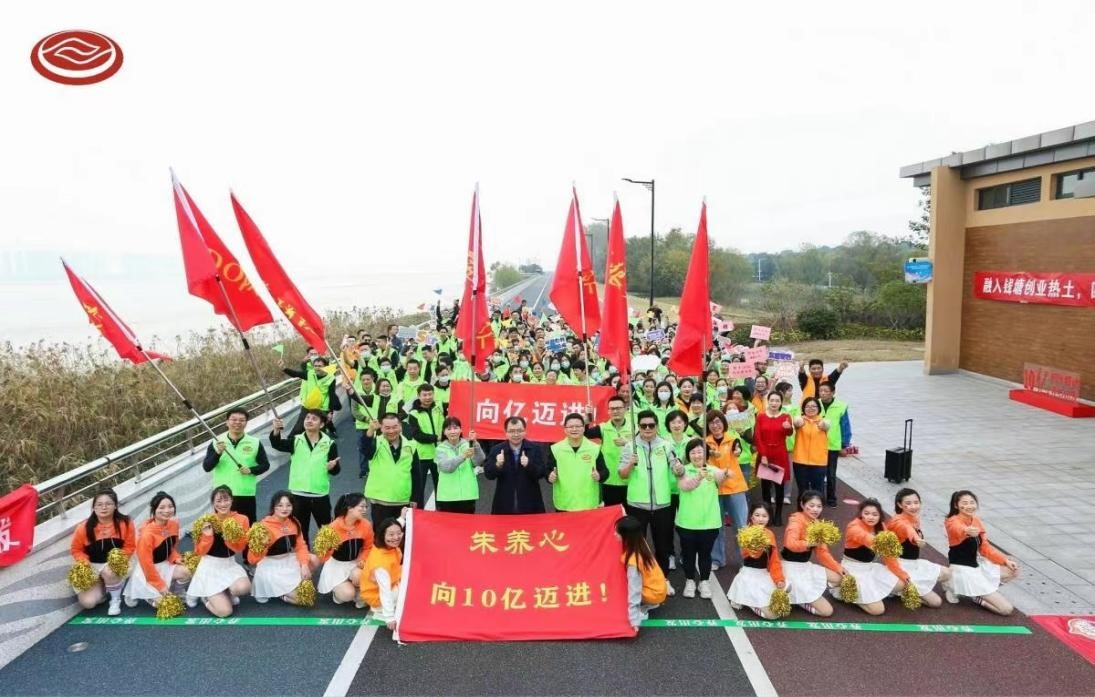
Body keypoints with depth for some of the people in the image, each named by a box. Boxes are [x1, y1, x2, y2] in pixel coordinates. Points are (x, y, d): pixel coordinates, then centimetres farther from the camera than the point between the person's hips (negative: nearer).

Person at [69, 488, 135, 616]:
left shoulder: (125, 523, -15)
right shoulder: (84, 528, -14)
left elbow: (130, 547, -4)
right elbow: (76, 550, 0)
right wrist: (86, 566, -15)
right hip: (92, 567, 1)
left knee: (109, 571, -39)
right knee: (87, 602, -19)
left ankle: (116, 599, -7)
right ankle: (103, 588, 18)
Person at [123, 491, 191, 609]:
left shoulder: (174, 524, -8)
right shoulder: (147, 533, -28)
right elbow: (146, 563, -21)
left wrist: (176, 559, -9)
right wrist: (160, 585, -17)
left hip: (165, 564, 6)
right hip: (147, 570, -6)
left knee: (185, 573, -20)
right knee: (160, 602, -12)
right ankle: (134, 593, 13)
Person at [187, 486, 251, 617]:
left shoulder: (242, 519, -8)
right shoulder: (206, 521, -11)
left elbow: (240, 548, -7)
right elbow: (199, 552, -7)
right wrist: (207, 536, -25)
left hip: (230, 565, 2)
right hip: (210, 567, -2)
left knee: (244, 588, -30)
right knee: (224, 611, -16)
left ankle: (227, 593, 7)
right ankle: (206, 596, 17)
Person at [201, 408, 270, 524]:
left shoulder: (255, 443, 3)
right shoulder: (216, 443, 4)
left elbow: (265, 465, 7)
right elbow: (206, 467, -2)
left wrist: (251, 470, -12)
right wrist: (218, 453, -18)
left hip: (246, 495, 0)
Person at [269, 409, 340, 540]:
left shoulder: (329, 444, -2)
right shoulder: (295, 440, 0)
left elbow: (336, 470, 3)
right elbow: (277, 444, -20)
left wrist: (333, 467, -21)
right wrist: (276, 430, -40)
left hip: (321, 495, -1)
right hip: (298, 495, 1)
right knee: (300, 531, 12)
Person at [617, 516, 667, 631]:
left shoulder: (633, 561, -33)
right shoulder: (640, 542, -12)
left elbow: (634, 591, -32)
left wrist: (634, 621, -30)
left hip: (655, 593, -8)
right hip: (659, 585, 8)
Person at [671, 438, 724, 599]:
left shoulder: (713, 470, -2)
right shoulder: (684, 470, -5)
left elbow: (721, 478, -26)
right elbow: (685, 486, -26)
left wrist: (723, 475, -50)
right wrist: (698, 477, -46)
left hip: (709, 522, 1)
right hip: (687, 522, -1)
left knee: (705, 553, 13)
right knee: (688, 553, 12)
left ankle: (704, 582, 29)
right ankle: (690, 581, 29)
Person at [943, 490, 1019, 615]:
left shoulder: (976, 520, 4)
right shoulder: (953, 521, -21)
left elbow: (984, 547, 12)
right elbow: (959, 530, -48)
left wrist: (1005, 560, 1)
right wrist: (967, 531, -71)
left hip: (977, 566, 8)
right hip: (962, 571, -8)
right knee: (1006, 609, -10)